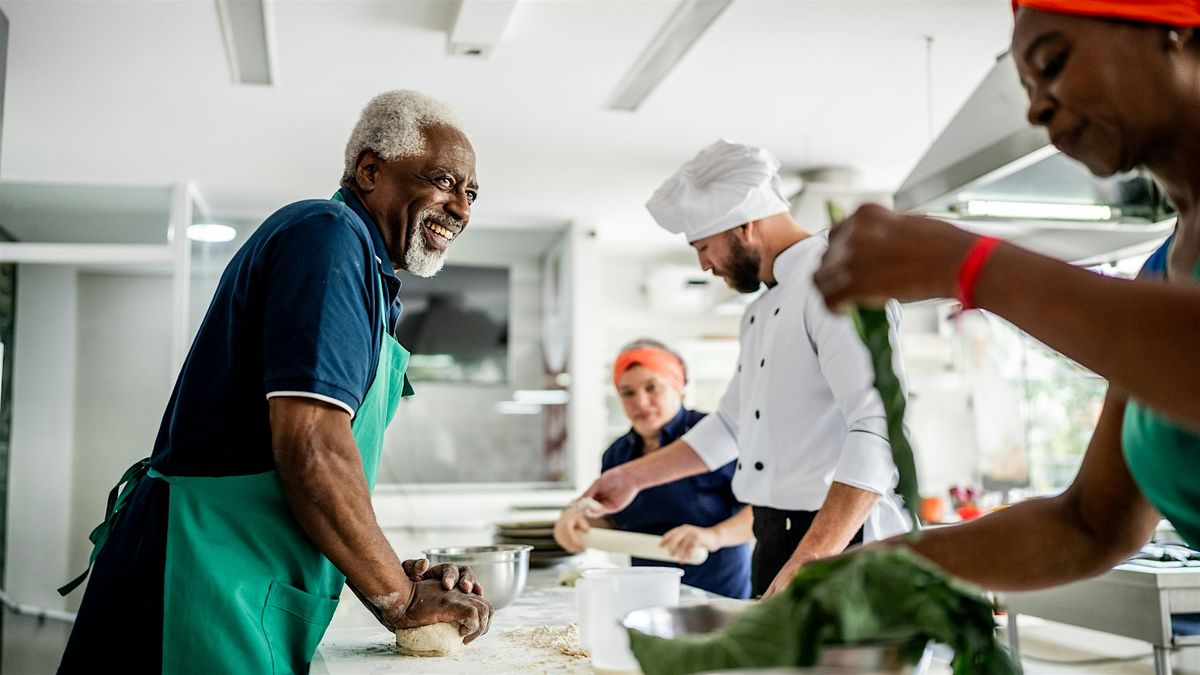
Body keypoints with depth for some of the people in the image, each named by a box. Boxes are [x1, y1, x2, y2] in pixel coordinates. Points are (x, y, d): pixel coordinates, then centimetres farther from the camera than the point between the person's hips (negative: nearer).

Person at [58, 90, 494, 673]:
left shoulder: (360, 265, 18)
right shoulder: (331, 233, -13)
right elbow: (310, 448, -24)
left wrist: (398, 578, 7)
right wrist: (399, 598, -12)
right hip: (203, 592, -10)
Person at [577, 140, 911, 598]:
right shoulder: (761, 311, 18)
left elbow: (880, 431, -25)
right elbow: (731, 426, 28)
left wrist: (806, 564, -28)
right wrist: (634, 477, 26)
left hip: (838, 543, -9)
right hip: (778, 539, 9)